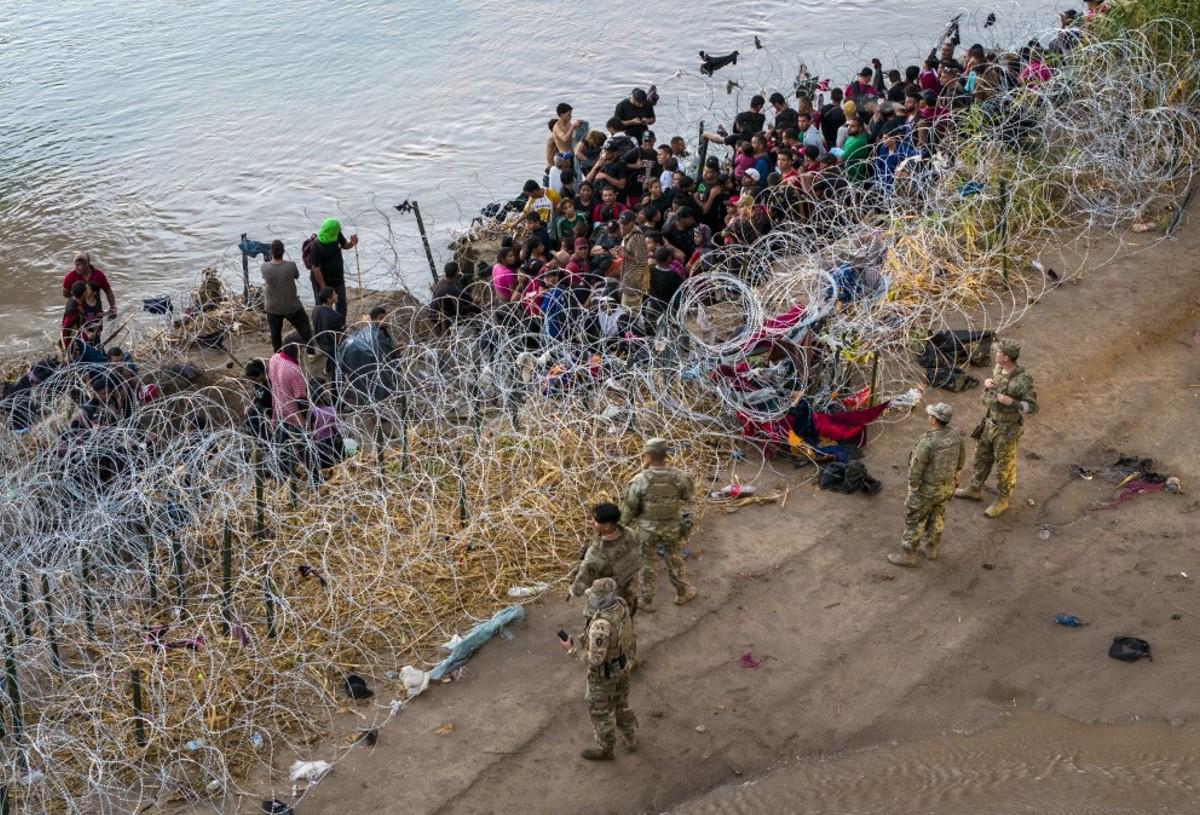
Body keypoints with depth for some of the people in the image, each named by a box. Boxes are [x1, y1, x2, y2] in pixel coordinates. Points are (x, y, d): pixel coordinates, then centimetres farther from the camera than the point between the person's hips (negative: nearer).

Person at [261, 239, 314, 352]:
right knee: (304, 327, 19)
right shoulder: (291, 266, -22)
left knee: (275, 333, 16)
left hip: (273, 308, 1)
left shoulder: (265, 267, -19)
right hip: (292, 306, -1)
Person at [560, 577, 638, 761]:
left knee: (599, 710, 17)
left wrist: (571, 650, -23)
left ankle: (604, 750, 38)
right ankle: (630, 740, 47)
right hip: (621, 664, 7)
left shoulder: (600, 625, -41)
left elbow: (595, 659, -35)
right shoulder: (619, 604, -15)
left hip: (603, 672, -7)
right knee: (620, 703, 29)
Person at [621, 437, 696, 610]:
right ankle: (682, 593, 43)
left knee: (648, 564, 19)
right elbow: (687, 494, 0)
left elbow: (629, 507, -15)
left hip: (648, 528, -1)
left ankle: (646, 601, 34)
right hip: (672, 526, 1)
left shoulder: (640, 480, -26)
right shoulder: (679, 477, -21)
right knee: (675, 560, 24)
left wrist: (624, 523, 7)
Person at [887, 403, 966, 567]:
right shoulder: (955, 435, -12)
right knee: (936, 516, 26)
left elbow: (915, 469, -24)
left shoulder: (927, 442, -33)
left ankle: (908, 555, 24)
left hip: (927, 489, -7)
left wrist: (913, 486, -7)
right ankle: (930, 548, 43)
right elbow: (961, 456, 6)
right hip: (947, 486, 7)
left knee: (914, 520, 11)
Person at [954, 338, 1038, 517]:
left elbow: (1032, 407, -23)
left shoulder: (1022, 380, -28)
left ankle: (1003, 500, 27)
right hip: (989, 422, 8)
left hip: (1007, 428, -8)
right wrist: (986, 382, -6)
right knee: (981, 456, 22)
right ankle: (975, 489, 42)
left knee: (1004, 465, 9)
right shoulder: (998, 368, -5)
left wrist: (1011, 402, -34)